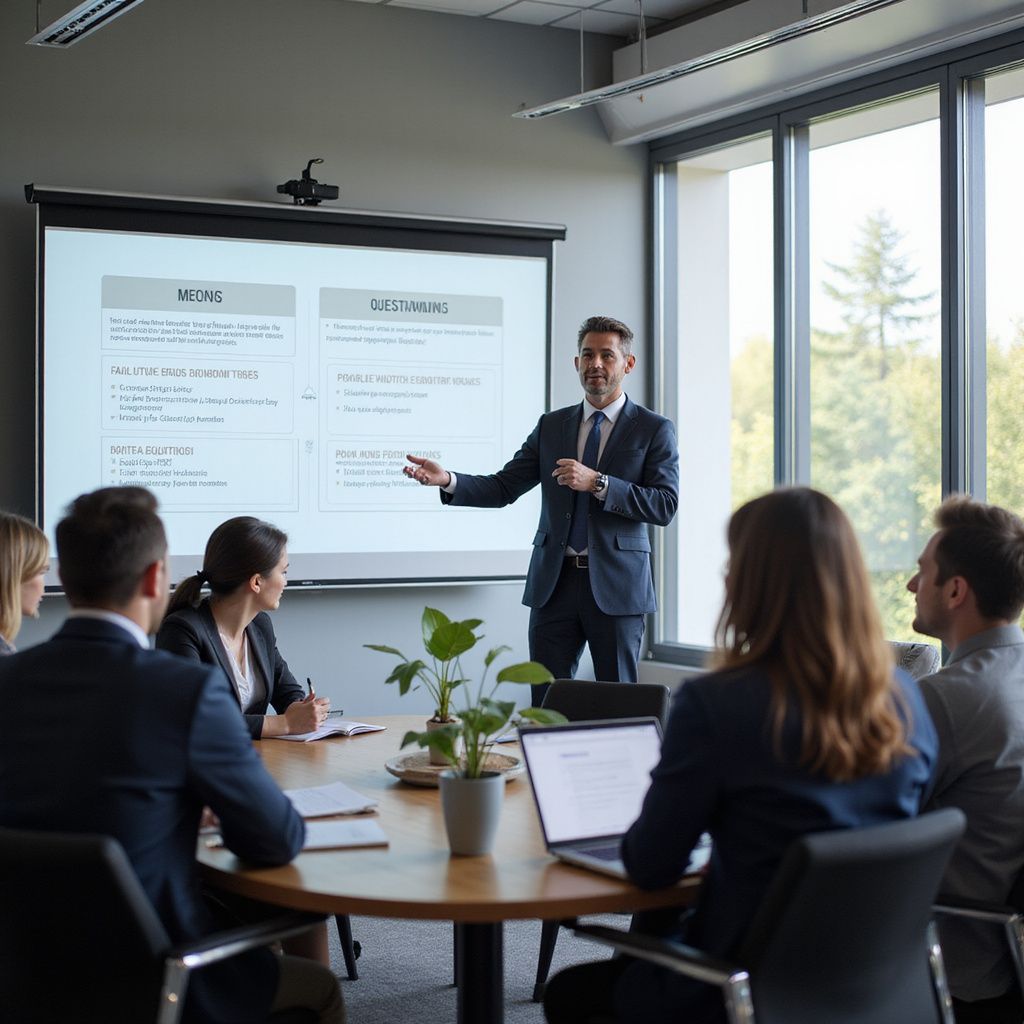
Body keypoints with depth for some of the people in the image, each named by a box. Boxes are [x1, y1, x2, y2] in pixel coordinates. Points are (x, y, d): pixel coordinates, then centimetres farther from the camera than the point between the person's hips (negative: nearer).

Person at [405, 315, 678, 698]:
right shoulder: (551, 426, 12)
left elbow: (665, 505, -9)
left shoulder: (654, 429, 1)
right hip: (554, 583, 3)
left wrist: (596, 482, -18)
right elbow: (503, 488, 6)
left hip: (615, 586, -3)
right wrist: (447, 480, -11)